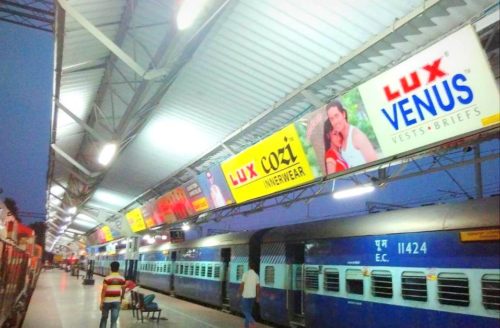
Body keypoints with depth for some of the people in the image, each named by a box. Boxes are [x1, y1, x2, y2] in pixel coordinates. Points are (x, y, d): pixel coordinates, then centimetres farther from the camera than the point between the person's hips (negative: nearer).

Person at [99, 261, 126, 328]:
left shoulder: (107, 278, -11)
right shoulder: (122, 279, -1)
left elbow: (104, 291, -13)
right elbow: (123, 291, 6)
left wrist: (101, 302, -7)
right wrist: (121, 299, 22)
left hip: (107, 301, -2)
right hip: (117, 301, 2)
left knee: (104, 318, 18)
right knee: (114, 321, 3)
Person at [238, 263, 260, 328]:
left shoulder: (245, 274, -12)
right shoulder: (256, 275, 1)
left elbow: (242, 285, -15)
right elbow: (258, 287, 1)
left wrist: (239, 293, -1)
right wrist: (257, 297, 9)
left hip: (245, 295, -4)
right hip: (252, 296, 5)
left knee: (245, 310, 4)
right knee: (249, 310, 15)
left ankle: (252, 321, -18)